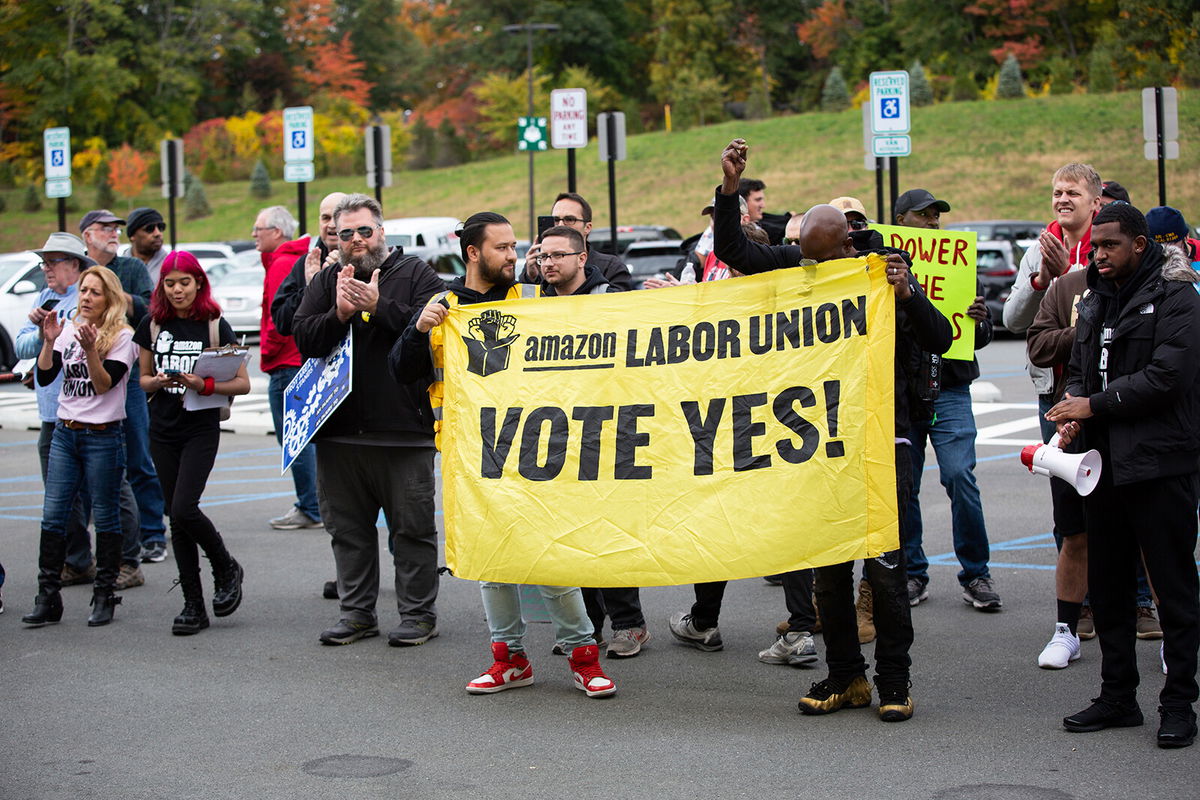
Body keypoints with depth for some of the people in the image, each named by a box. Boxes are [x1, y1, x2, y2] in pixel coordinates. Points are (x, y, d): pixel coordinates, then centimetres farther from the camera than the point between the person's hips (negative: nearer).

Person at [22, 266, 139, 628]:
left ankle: (104, 597, 12)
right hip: (65, 433, 5)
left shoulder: (121, 336, -5)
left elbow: (105, 385, -14)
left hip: (103, 437, -5)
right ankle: (47, 598, 5)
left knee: (105, 517, 2)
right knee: (52, 515, 0)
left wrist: (91, 350, -26)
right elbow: (44, 377, 2)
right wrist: (49, 342, -12)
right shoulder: (69, 329, 8)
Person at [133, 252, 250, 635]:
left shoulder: (215, 326, -4)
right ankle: (193, 606, 10)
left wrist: (205, 385, -20)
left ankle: (226, 569, 10)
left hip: (201, 430, -4)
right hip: (163, 431, 4)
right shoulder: (153, 325, 6)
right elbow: (143, 379, 14)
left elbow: (243, 383, -4)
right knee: (176, 518, 4)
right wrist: (159, 382, -8)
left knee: (184, 509, -17)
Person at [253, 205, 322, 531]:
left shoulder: (281, 265, -13)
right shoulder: (302, 260, 17)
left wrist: (267, 353, -8)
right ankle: (322, 505, 17)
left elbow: (280, 317, -20)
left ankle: (310, 510, -5)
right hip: (308, 360, 10)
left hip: (288, 364, -10)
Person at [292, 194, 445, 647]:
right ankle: (357, 613, 22)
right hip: (338, 428, 4)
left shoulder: (414, 274, 2)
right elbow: (303, 337, 1)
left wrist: (380, 307, -19)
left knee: (412, 528, 1)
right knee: (347, 529, 11)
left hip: (403, 428, -4)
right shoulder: (326, 282, 13)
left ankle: (418, 614, 11)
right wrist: (339, 314, -15)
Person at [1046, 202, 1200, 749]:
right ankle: (1118, 696, 22)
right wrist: (1073, 407, -2)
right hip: (1103, 462, 8)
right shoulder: (1095, 302, 16)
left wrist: (1095, 404, -14)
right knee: (1107, 585, 12)